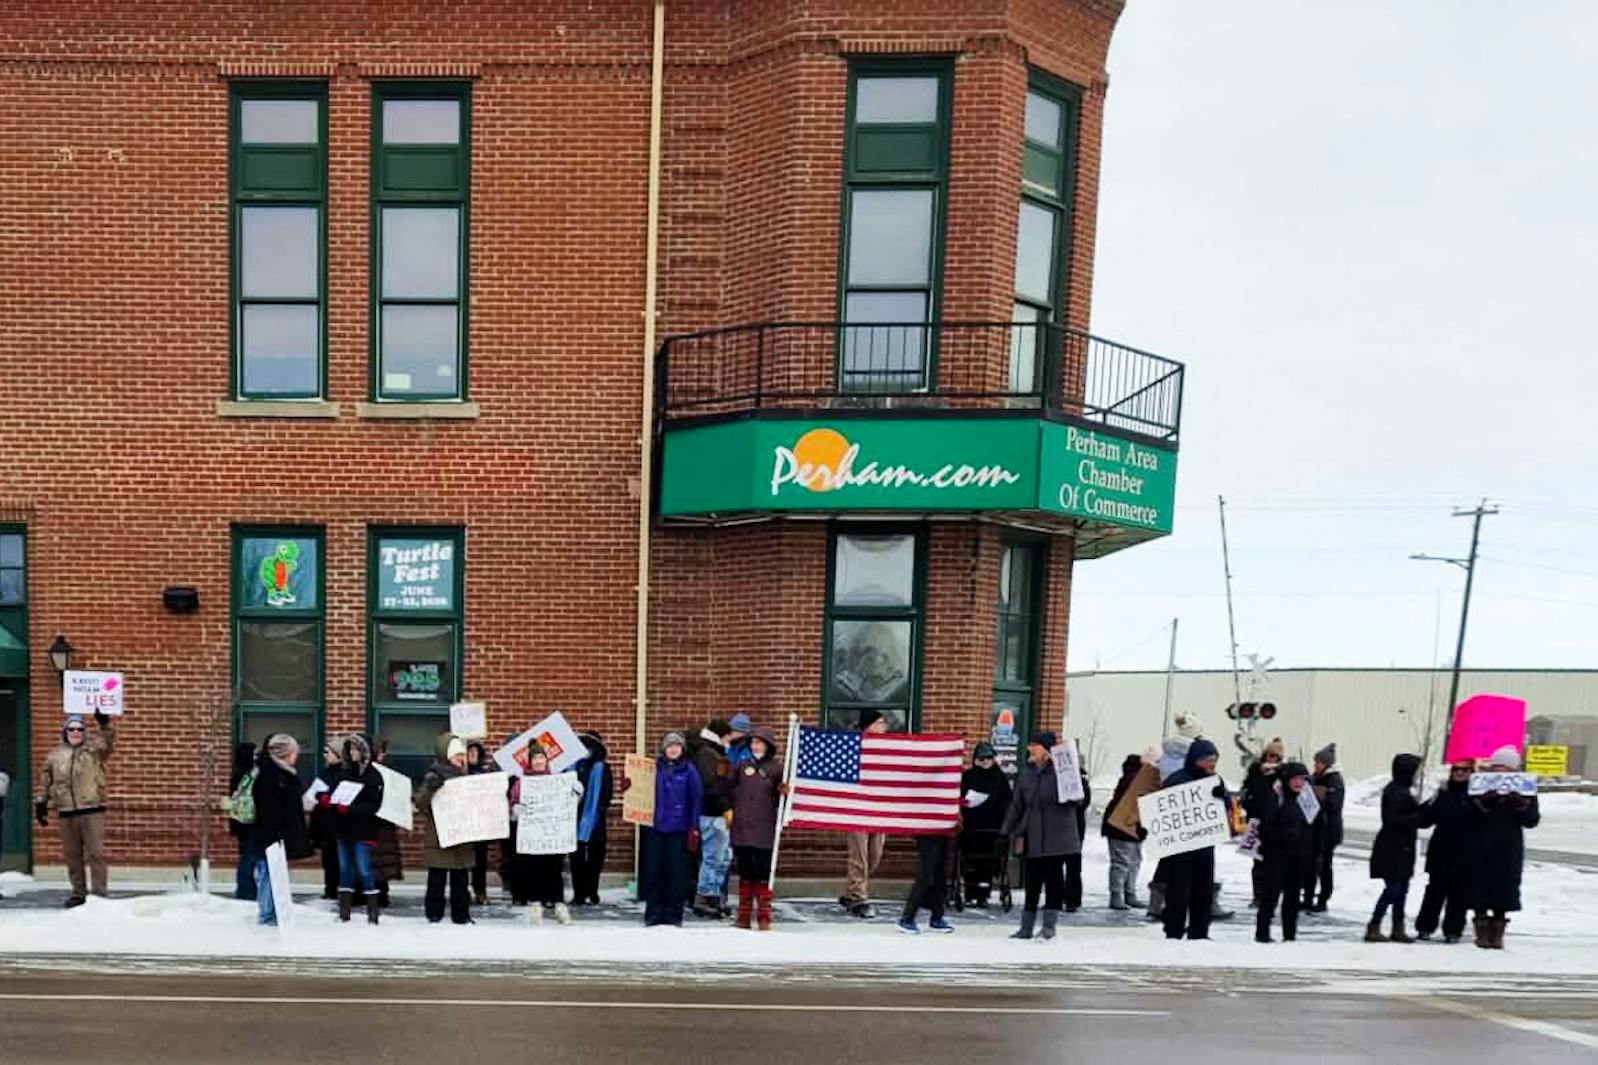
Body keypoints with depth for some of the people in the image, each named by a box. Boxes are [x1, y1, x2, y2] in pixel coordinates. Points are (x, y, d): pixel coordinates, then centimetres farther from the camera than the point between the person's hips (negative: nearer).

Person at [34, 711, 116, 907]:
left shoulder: (94, 749, 3)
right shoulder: (55, 755, 14)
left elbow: (108, 740, -17)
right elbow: (45, 781, 19)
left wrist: (104, 723, -32)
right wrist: (41, 803, 15)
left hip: (92, 810, -4)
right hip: (66, 812, 4)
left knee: (96, 853, -5)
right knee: (72, 855, 11)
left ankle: (99, 893, -1)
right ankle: (78, 892, 22)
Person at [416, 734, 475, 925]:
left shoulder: (463, 775, 12)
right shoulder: (434, 775, -6)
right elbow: (420, 803, -16)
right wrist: (429, 788, -31)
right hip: (439, 837, -5)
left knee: (460, 878, 9)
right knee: (437, 878, 1)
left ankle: (461, 914, 14)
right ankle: (434, 913, 11)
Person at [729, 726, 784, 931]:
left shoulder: (776, 768, -1)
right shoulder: (743, 766, 9)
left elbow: (780, 798, 2)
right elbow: (731, 791, 18)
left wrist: (783, 792, -19)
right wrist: (729, 810, 7)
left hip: (764, 831, -3)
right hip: (741, 829, 3)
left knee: (763, 874, -1)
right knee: (745, 873, 10)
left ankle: (764, 917, 9)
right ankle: (744, 916, 18)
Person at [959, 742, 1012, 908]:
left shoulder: (1000, 777, 8)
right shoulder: (967, 776, 7)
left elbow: (1007, 801, 10)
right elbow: (959, 798, 7)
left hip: (992, 825, 1)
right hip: (971, 824, 0)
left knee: (988, 862, 1)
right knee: (970, 860, -1)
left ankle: (983, 895, 8)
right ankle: (970, 894, 8)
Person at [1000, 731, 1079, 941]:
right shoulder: (1026, 772, 9)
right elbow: (1016, 804, 14)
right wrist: (1010, 831, 14)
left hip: (1056, 835, -4)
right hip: (1032, 836, 4)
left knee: (1053, 878, 2)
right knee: (1032, 879, 8)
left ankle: (1049, 925, 11)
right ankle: (1027, 926, 16)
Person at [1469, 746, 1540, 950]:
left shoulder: (1524, 791, 4)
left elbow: (1532, 820, -3)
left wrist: (1521, 804, -19)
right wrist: (1483, 803, -23)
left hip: (1510, 851, 1)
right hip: (1482, 849, -1)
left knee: (1504, 892, 4)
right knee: (1481, 893, 1)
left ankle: (1497, 934, 15)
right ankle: (1482, 933, 11)